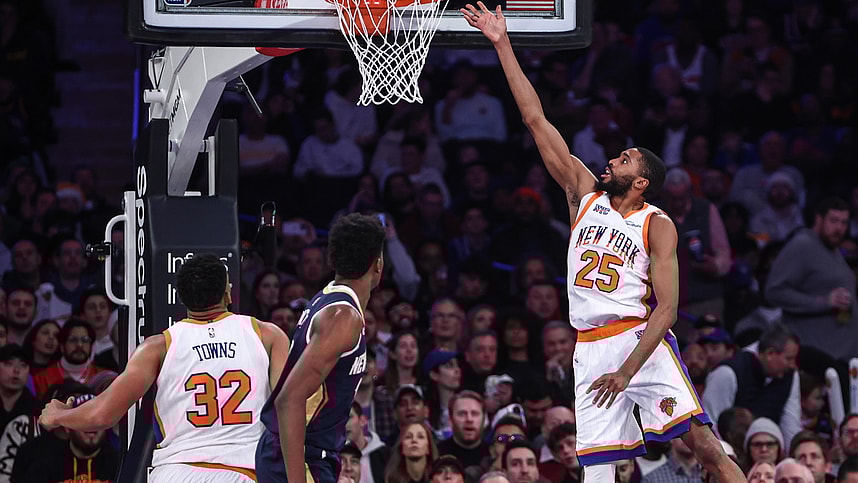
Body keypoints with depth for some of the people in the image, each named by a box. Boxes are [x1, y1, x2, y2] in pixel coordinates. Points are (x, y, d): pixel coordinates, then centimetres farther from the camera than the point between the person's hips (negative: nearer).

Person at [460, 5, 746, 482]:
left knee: (703, 442, -16)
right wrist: (503, 45, 9)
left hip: (642, 340, -4)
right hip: (591, 349, 4)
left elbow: (667, 307, -9)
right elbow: (536, 120, 12)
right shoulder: (585, 195, 13)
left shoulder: (658, 226, -1)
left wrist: (627, 371, -21)